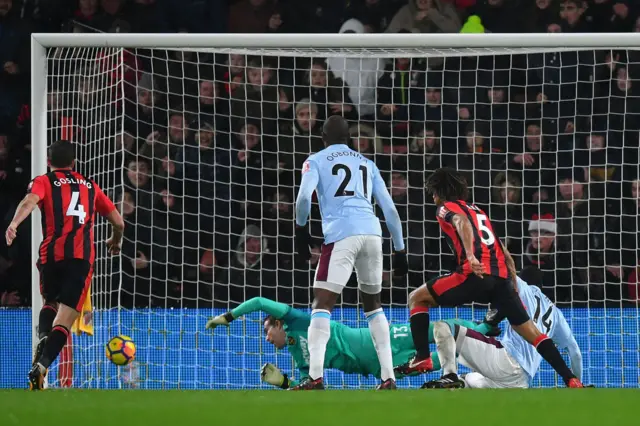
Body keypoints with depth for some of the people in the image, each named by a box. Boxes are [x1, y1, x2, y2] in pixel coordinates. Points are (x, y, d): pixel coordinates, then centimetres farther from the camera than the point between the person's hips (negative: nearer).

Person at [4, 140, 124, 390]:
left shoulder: (43, 182, 12)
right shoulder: (90, 187, 23)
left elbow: (30, 200, -12)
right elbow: (118, 222, 26)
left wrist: (14, 223, -30)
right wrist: (115, 241, 48)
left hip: (52, 254, 0)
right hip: (83, 257, 0)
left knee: (50, 303, 26)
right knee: (64, 320, -5)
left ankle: (43, 339, -5)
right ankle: (41, 365, -29)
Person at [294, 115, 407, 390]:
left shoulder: (316, 161, 12)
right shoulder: (367, 164, 25)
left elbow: (304, 196, -6)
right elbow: (390, 209, 20)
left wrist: (300, 228, 9)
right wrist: (399, 250, 24)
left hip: (341, 234, -4)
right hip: (372, 232, 4)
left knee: (322, 304, -5)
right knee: (372, 304, 19)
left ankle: (315, 377, -19)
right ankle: (388, 378, 13)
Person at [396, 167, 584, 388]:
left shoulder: (446, 208, 11)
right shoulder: (478, 211, 33)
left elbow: (462, 222, -14)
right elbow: (505, 253, 30)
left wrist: (470, 256, -29)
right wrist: (514, 285, 30)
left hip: (476, 274, -6)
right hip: (502, 277, 6)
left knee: (417, 298, 11)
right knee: (530, 332, 12)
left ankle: (423, 358, -3)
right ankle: (571, 380, 2)